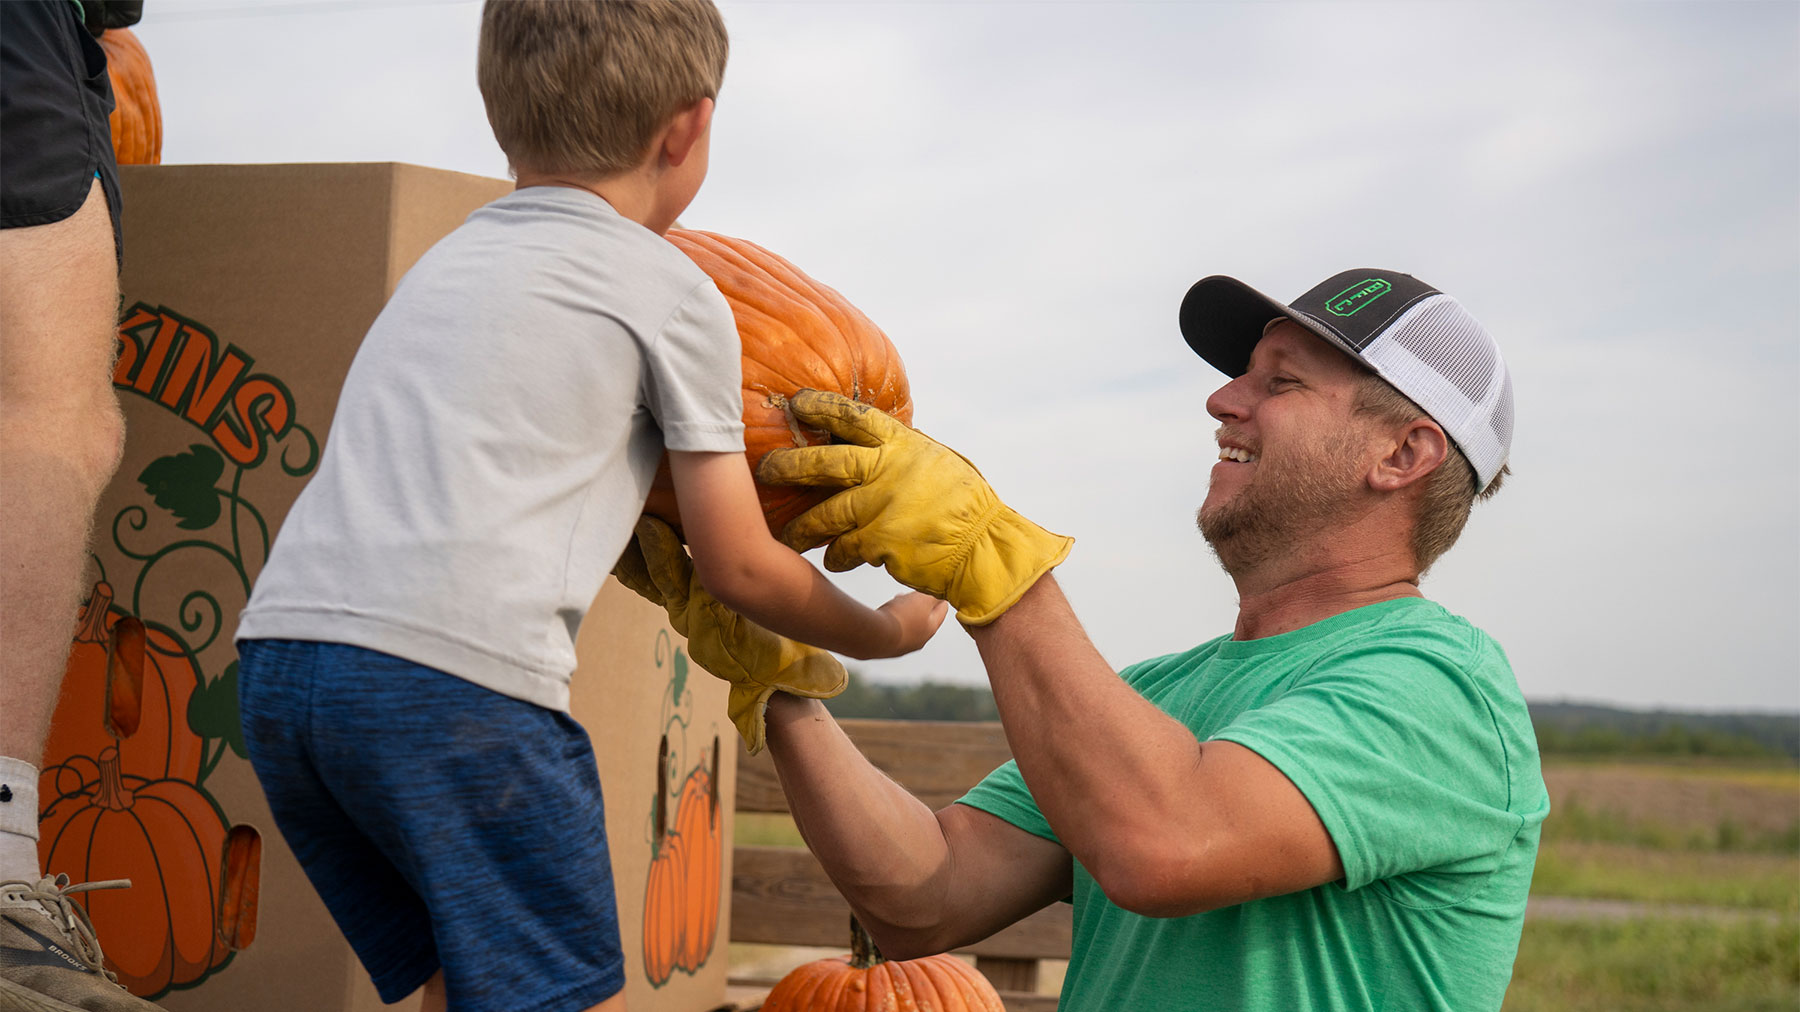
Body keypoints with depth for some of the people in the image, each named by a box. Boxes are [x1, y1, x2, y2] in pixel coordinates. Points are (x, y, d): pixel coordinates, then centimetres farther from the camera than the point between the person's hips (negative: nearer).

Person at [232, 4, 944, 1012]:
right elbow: (741, 567, 12)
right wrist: (880, 632, 29)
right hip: (457, 665, -7)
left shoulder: (448, 261, 28)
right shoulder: (676, 294, 7)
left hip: (279, 639, 7)